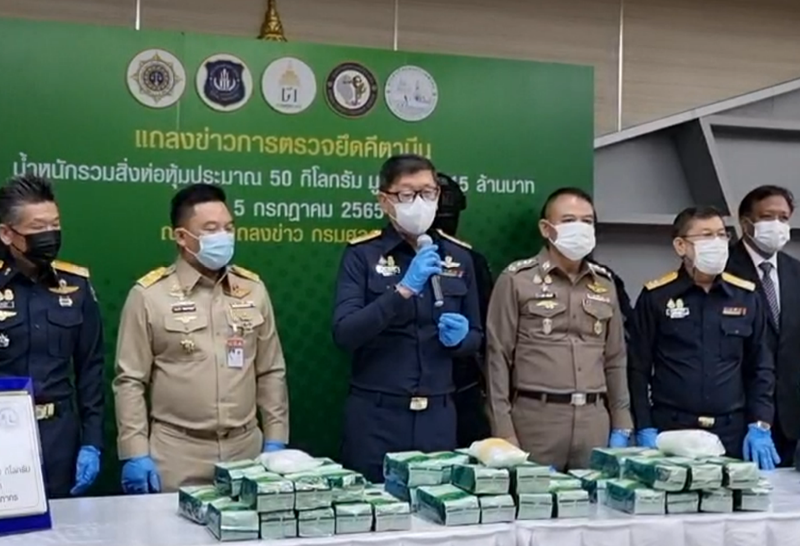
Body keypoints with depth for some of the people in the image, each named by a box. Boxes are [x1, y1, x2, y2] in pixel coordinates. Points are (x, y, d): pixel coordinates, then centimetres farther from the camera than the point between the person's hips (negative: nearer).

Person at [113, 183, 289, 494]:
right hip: (176, 458, -3)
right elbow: (130, 381, -4)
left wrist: (275, 442, 7)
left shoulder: (253, 290, 7)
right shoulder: (149, 295, -5)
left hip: (246, 451, 3)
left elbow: (270, 373, 11)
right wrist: (136, 454, -8)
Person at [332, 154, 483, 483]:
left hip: (437, 415, 3)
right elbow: (344, 334, -14)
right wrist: (403, 290, -22)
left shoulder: (458, 256, 7)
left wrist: (461, 337, -8)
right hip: (375, 416, -3)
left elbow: (475, 339, 14)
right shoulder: (362, 255, -3)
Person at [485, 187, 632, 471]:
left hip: (595, 420, 4)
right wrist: (504, 432, -8)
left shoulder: (604, 283, 14)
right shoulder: (517, 280, -1)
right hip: (536, 418, -4)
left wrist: (621, 426, 12)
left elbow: (615, 359, 17)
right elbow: (498, 358, -3)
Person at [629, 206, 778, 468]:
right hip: (670, 430, -2)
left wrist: (760, 426, 1)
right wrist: (644, 430, -7)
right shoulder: (655, 297, -1)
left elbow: (760, 367, 11)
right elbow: (638, 369, 0)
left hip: (732, 432, 2)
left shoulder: (746, 297, 7)